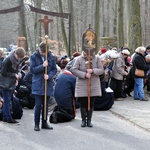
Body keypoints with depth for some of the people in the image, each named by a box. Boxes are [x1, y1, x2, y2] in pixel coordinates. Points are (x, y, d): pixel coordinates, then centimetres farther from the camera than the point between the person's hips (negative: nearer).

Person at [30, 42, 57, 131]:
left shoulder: (51, 57, 3)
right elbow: (32, 69, -7)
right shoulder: (34, 57, -2)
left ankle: (44, 123, 21)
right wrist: (42, 66, -19)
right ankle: (36, 124, 5)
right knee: (38, 105, -4)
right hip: (38, 84, -3)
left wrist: (49, 75, -14)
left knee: (46, 105, 11)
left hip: (48, 84, 3)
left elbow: (55, 69, 5)